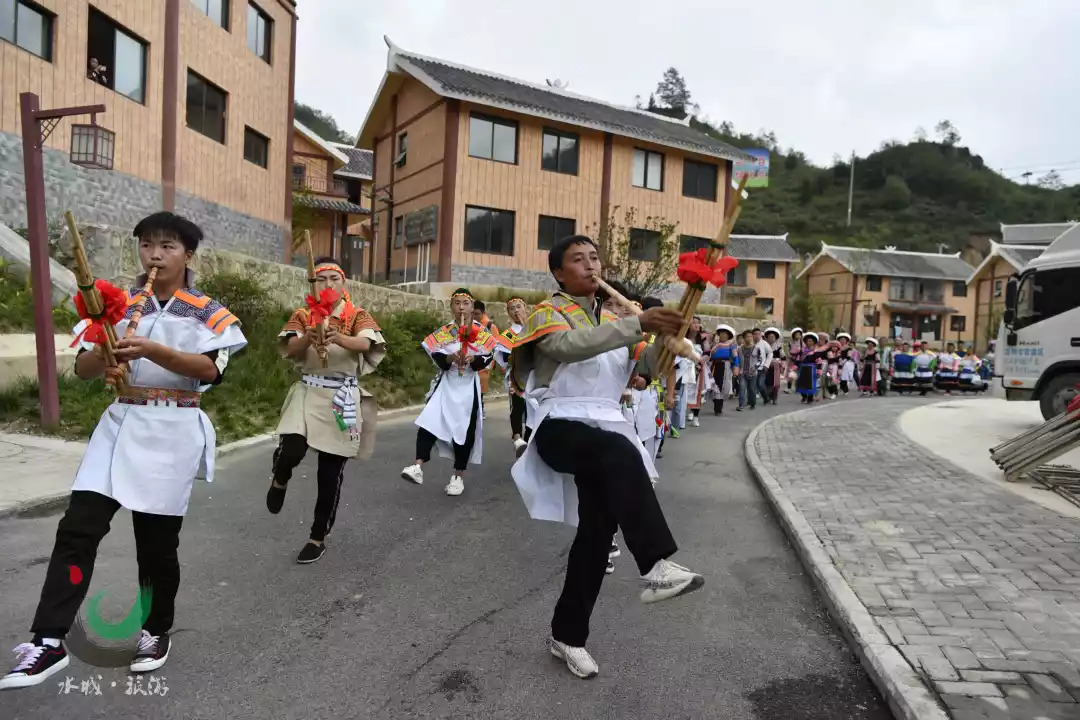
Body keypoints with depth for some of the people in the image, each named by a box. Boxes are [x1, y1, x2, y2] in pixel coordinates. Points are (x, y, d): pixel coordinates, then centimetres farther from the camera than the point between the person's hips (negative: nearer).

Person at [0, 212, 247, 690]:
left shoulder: (208, 312, -1)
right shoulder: (119, 305, 8)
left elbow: (210, 369, -17)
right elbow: (83, 369, 3)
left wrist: (152, 349, -28)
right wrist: (101, 353, -19)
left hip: (172, 433, -3)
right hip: (120, 426, 3)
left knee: (157, 540, 6)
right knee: (77, 528, -7)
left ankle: (156, 632, 25)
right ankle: (48, 642, 0)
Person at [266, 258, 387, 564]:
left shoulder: (358, 316, 1)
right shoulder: (301, 316, 5)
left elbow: (365, 344, -18)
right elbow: (291, 350, -10)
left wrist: (337, 337, -39)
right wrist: (309, 337, -32)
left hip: (343, 397, -1)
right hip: (308, 392, 1)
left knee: (331, 472, 4)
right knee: (292, 451, -24)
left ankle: (318, 537, 23)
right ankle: (280, 479, 15)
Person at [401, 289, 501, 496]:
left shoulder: (481, 331, 0)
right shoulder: (444, 331, 3)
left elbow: (487, 357, -6)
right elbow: (435, 355, -5)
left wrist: (473, 359, -25)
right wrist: (450, 358, -25)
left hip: (468, 386, -1)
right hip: (445, 383, 1)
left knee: (465, 430, 2)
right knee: (429, 422, -16)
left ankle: (459, 476, 15)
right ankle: (418, 467, -18)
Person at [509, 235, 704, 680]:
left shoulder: (614, 320, 20)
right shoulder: (548, 314, 0)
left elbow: (648, 365, 8)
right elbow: (574, 345, -24)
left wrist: (665, 335, -13)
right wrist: (639, 323, -33)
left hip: (605, 426, 6)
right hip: (560, 427, -6)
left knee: (598, 527, 3)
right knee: (620, 451, -36)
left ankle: (567, 635, 18)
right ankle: (655, 566, -40)